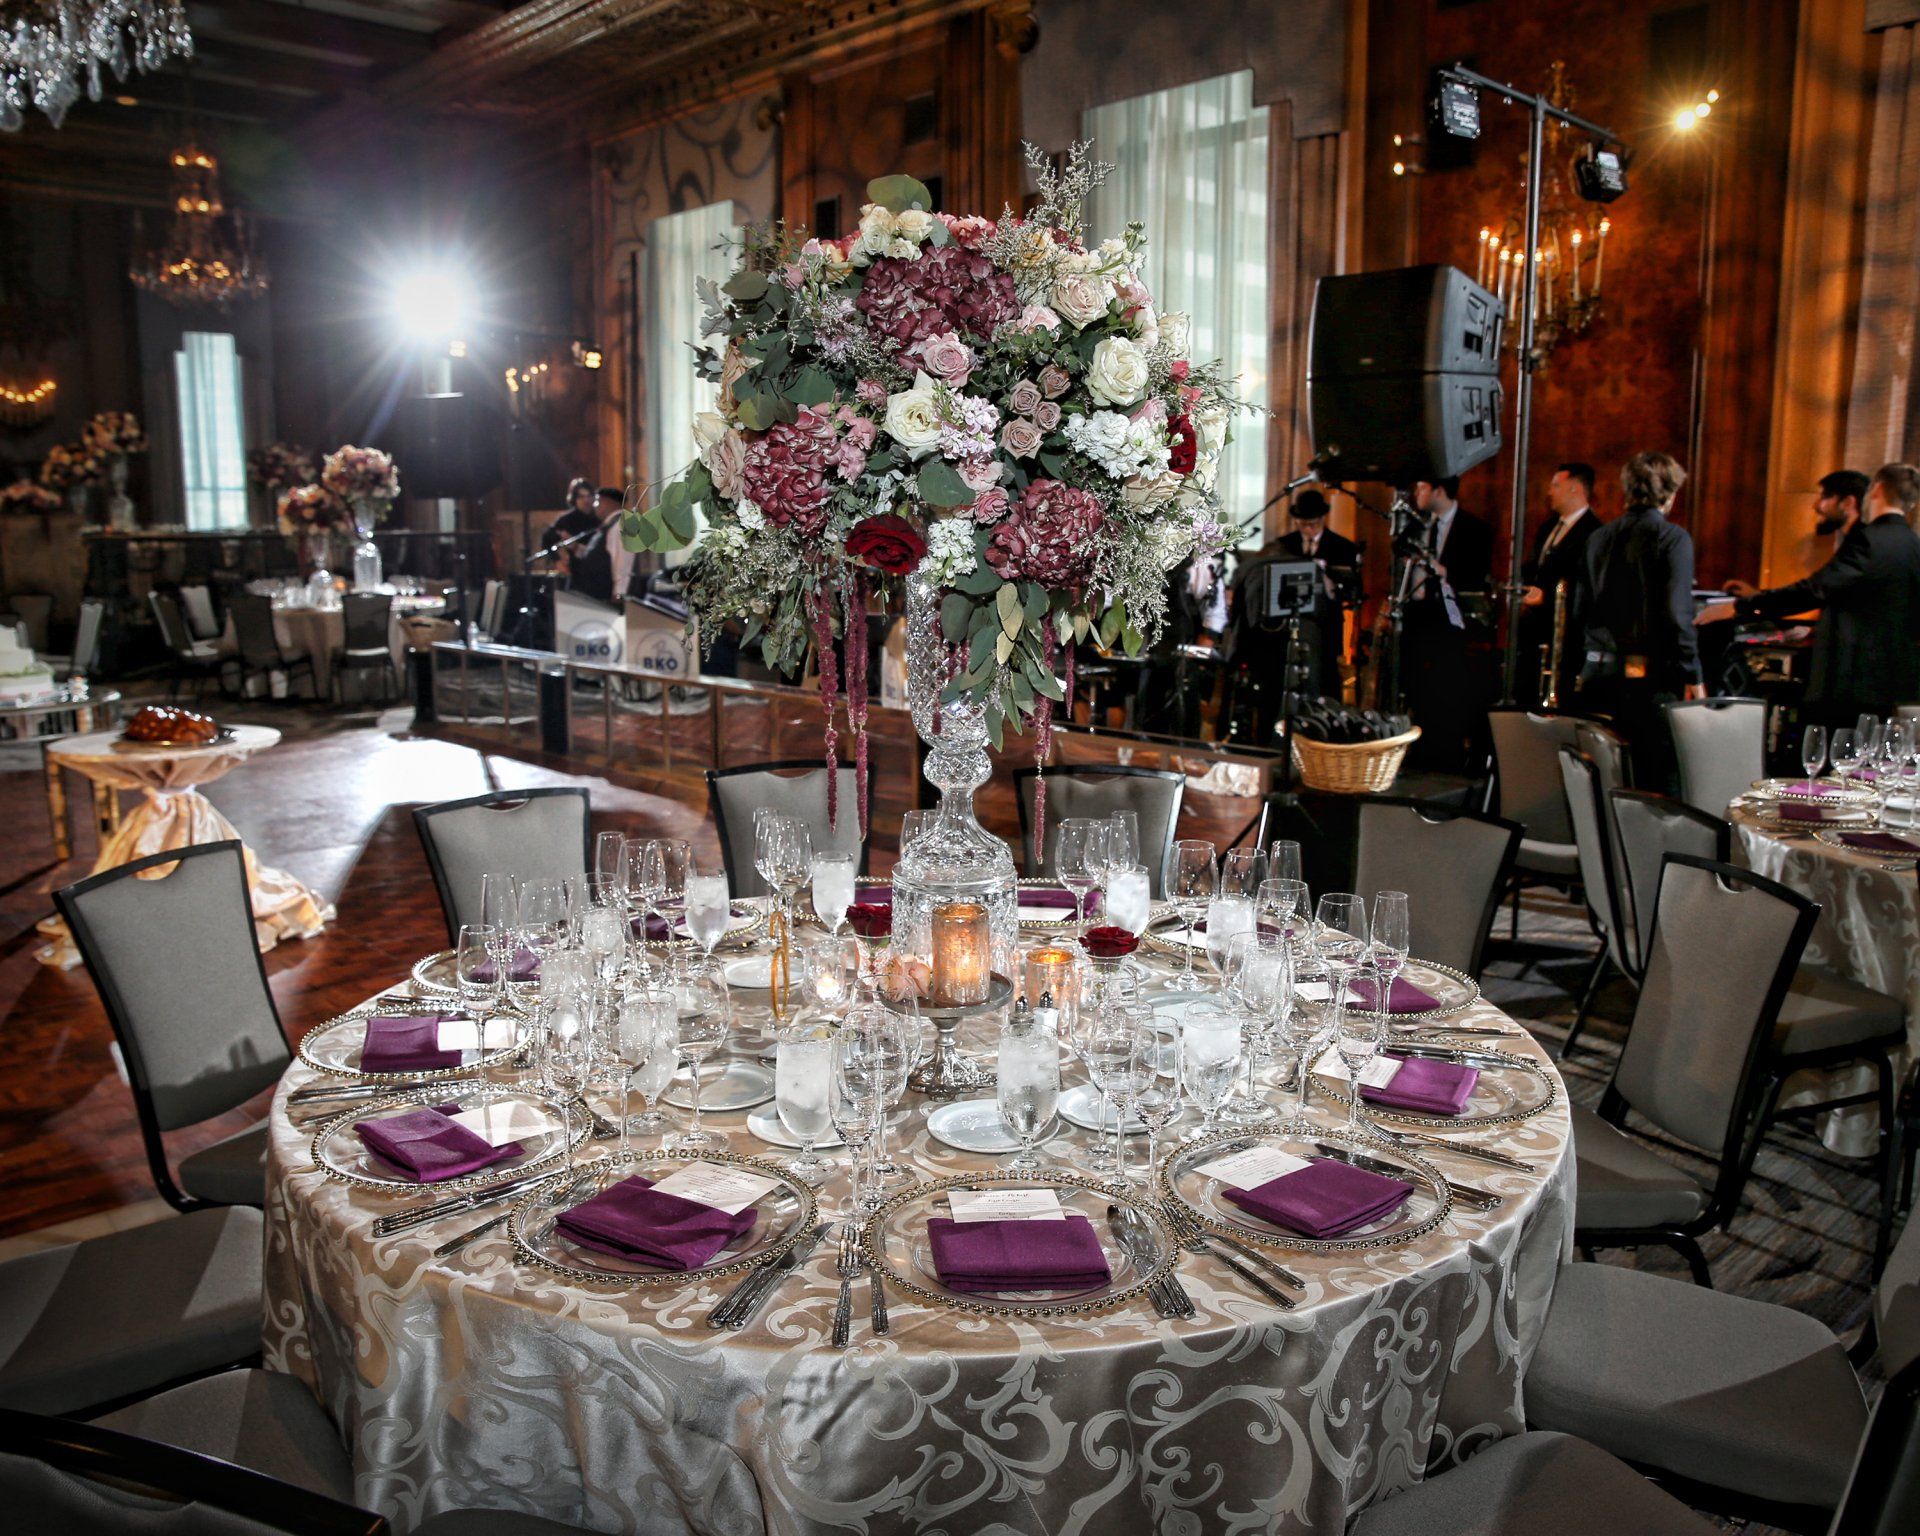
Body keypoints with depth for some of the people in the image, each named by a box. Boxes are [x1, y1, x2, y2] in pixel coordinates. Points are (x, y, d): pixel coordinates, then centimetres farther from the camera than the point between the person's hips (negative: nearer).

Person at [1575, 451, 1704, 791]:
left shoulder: (1599, 537, 9)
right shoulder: (1673, 537, -7)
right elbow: (1678, 613, -14)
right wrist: (1692, 676, -8)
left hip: (1600, 673, 6)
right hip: (1651, 674, -5)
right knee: (1661, 781, 0)